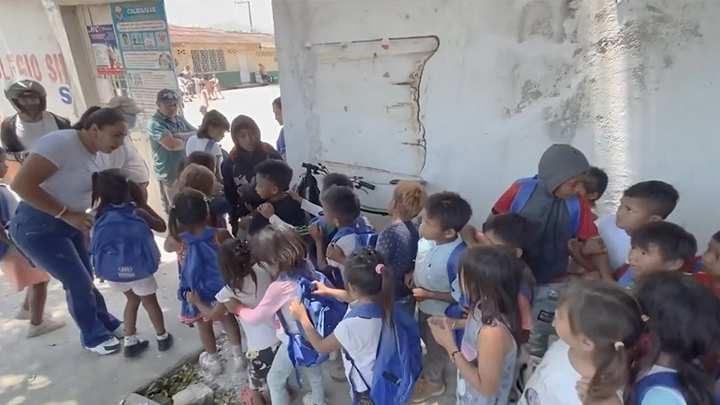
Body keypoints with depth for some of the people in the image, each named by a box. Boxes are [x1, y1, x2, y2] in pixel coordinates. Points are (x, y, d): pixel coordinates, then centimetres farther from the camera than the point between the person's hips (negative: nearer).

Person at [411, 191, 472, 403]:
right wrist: (412, 274, -8)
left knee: (435, 346, 22)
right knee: (425, 339, 32)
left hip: (439, 312, -6)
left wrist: (429, 294, -27)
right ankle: (427, 369, 62)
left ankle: (433, 381, 51)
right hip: (423, 304, 7)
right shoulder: (427, 238, -19)